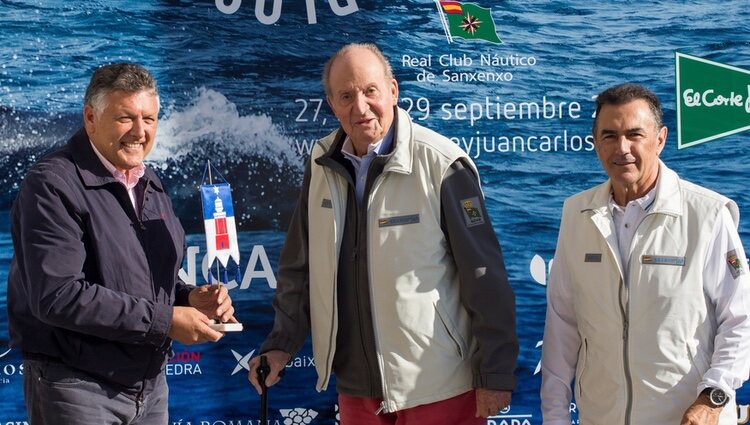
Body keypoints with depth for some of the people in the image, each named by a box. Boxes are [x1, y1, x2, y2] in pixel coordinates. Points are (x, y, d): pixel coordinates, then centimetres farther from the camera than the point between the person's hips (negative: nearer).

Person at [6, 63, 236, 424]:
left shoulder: (150, 185, 12)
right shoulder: (53, 185, -15)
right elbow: (57, 296, -25)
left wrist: (189, 298, -2)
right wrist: (164, 320, -22)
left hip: (150, 386, 8)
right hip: (78, 390, -7)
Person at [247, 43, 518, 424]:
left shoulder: (441, 164, -14)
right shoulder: (323, 164, 3)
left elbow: (484, 277, -13)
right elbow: (299, 268, 11)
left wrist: (496, 375, -12)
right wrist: (281, 343, 4)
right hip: (355, 385, 5)